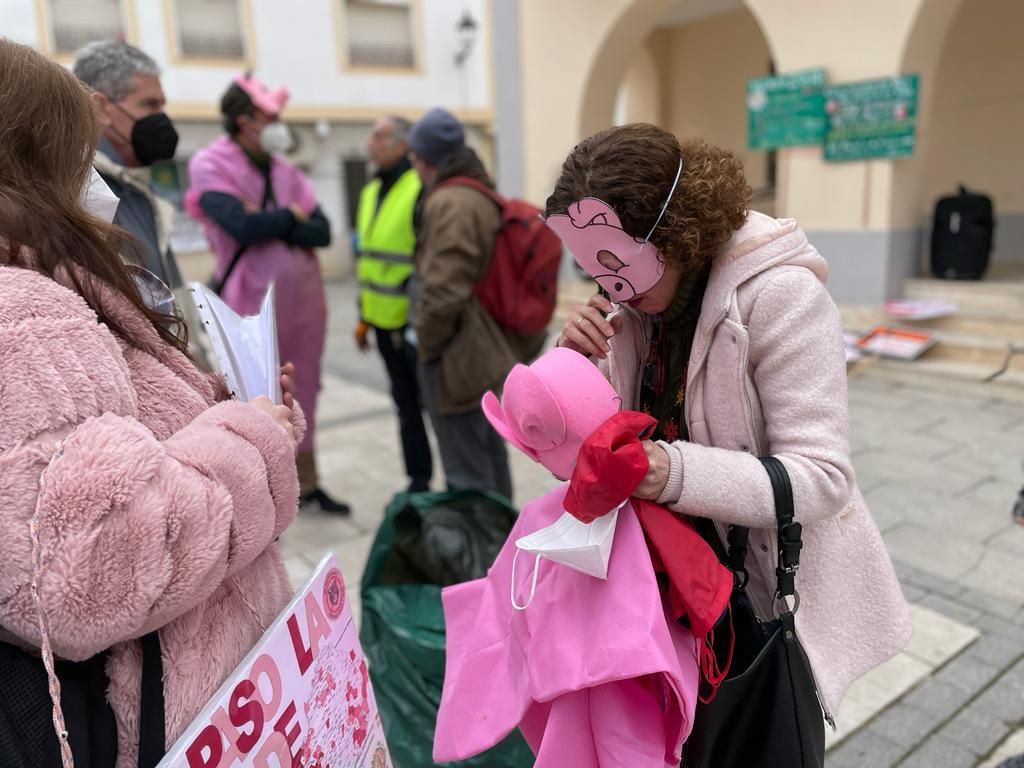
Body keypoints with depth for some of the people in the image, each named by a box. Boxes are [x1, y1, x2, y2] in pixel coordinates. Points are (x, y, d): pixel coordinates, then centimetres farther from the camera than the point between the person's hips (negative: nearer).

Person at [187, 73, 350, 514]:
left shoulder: (283, 168, 9)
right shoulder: (210, 165, -6)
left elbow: (322, 232, -1)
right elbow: (242, 226, -22)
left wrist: (269, 223, -15)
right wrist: (291, 215, -6)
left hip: (303, 296, 5)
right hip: (254, 303, -5)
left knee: (303, 393, 13)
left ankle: (307, 483, 27)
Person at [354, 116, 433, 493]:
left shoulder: (421, 190, -13)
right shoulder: (370, 192, 14)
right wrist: (363, 316, 20)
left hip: (416, 321, -8)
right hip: (384, 320, 8)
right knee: (405, 403, 15)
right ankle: (419, 479, 29)